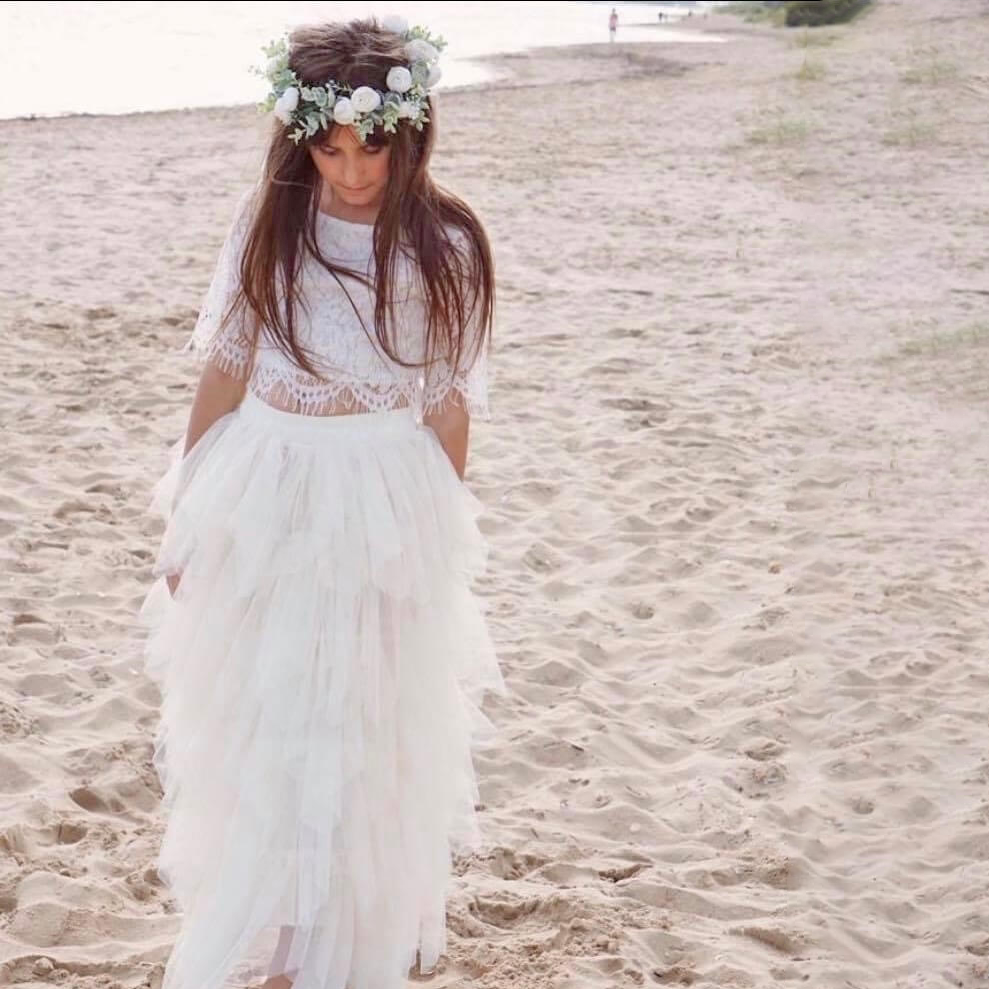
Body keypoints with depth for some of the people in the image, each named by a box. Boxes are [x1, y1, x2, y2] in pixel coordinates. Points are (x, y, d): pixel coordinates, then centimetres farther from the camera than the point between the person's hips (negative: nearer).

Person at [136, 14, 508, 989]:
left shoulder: (443, 245, -8)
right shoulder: (266, 219, -4)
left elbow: (448, 406, -2)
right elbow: (223, 371, 1)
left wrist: (439, 539, 3)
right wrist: (187, 514, 4)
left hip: (382, 514, -2)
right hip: (259, 504, 2)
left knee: (366, 745, 9)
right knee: (248, 739, 14)